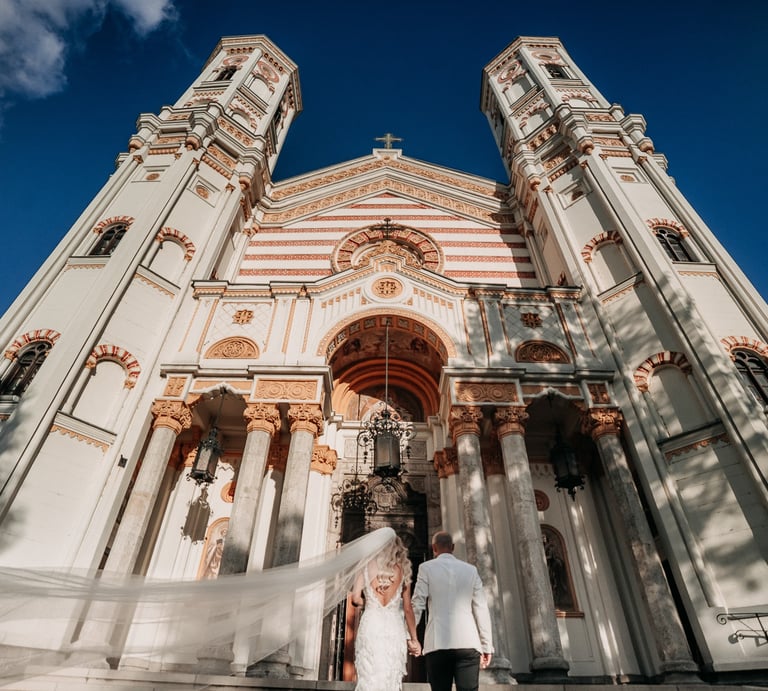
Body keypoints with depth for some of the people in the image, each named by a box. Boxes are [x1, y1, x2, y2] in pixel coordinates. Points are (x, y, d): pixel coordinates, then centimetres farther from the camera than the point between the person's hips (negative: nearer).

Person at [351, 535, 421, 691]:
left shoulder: (367, 568, 4)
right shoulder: (402, 571, 5)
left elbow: (356, 599, -2)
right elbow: (407, 609, 5)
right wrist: (413, 638, 12)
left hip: (370, 625, 0)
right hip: (394, 628, 0)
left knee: (369, 678, 4)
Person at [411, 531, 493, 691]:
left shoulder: (426, 568, 3)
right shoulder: (471, 570, 9)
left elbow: (417, 605, -1)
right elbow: (482, 610, 8)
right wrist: (487, 645, 12)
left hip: (438, 643, -1)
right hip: (468, 643, 1)